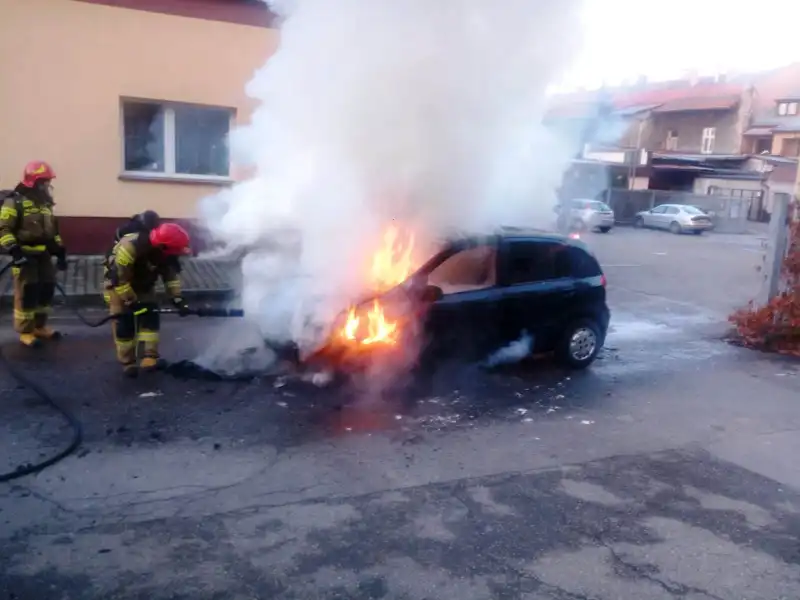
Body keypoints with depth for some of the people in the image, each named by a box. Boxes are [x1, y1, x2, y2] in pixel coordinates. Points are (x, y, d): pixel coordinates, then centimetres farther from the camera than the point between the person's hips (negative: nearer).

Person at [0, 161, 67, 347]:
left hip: (43, 255, 8)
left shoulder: (45, 203, 15)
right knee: (26, 293, -5)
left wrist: (60, 251, 17)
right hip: (25, 256, -8)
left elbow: (52, 230, 22)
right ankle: (25, 331, 6)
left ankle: (40, 326, 24)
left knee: (47, 290, 11)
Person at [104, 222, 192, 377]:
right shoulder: (129, 247, -40)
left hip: (143, 284, 6)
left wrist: (177, 299, -19)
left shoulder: (164, 252, -20)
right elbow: (119, 279, -33)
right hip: (117, 283, -5)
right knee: (124, 322, -8)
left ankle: (150, 358, -6)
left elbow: (170, 275, -10)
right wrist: (131, 302, -29)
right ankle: (127, 362, 4)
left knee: (151, 316, -7)